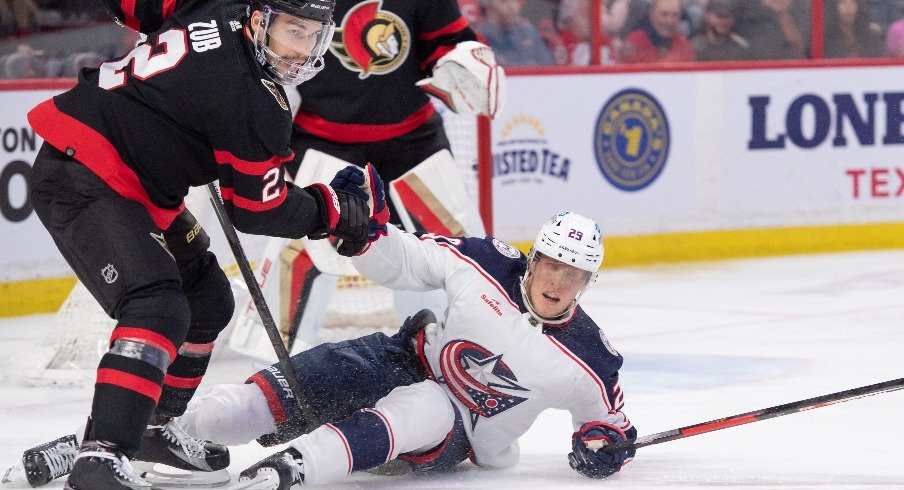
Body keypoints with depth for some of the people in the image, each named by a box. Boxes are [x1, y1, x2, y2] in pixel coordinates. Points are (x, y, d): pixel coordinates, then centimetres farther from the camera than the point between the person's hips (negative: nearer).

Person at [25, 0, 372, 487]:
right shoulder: (254, 97, -23)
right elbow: (255, 208, -13)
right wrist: (334, 212, -1)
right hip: (80, 180, -11)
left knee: (208, 300, 21)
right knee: (159, 309, -28)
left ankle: (149, 426, 36)